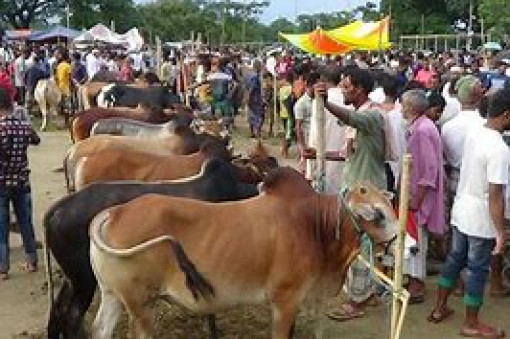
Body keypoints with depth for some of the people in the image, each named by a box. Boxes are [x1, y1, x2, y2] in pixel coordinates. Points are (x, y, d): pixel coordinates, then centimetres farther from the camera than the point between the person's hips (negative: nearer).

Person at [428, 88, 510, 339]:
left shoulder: (473, 134, 0)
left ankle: (440, 308, 33)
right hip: (481, 219, -8)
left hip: (461, 211, 8)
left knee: (455, 259, 20)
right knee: (477, 270, 7)